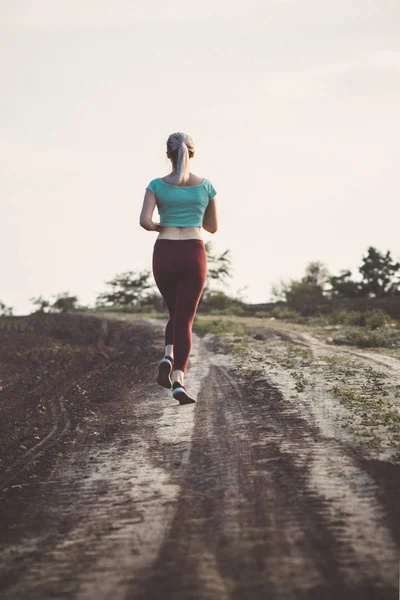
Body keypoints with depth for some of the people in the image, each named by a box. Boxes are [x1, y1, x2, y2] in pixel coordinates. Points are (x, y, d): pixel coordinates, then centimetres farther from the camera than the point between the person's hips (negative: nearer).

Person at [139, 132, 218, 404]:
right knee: (185, 320, 0)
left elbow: (145, 221, -12)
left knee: (177, 314, 23)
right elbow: (213, 227, 13)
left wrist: (160, 227, 10)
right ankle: (178, 381, -17)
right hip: (193, 256, -1)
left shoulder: (157, 185, 0)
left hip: (164, 256, 1)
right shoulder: (206, 186, 3)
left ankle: (167, 360, -1)